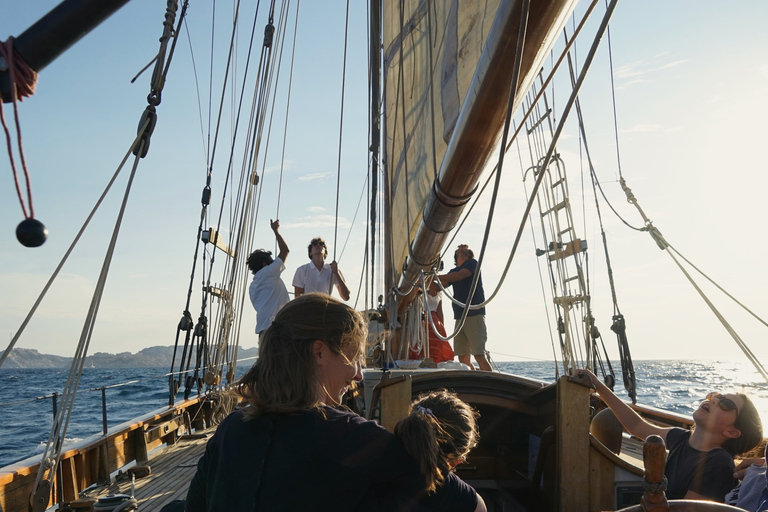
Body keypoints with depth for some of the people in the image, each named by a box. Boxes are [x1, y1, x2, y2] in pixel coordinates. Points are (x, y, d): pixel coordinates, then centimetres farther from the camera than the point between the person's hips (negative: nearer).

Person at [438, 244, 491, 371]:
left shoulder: (473, 263, 4)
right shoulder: (454, 271, 23)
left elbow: (459, 276, -15)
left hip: (474, 315, -7)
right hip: (459, 317, 7)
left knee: (479, 356, -13)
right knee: (463, 358, 0)